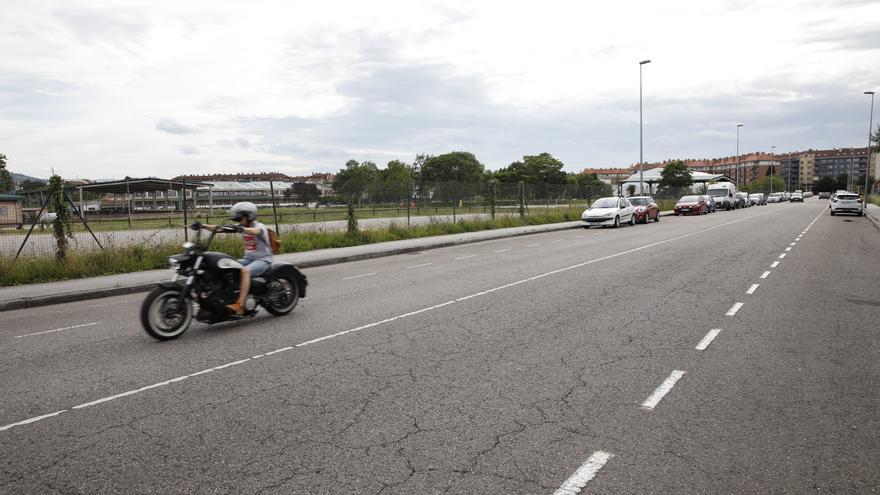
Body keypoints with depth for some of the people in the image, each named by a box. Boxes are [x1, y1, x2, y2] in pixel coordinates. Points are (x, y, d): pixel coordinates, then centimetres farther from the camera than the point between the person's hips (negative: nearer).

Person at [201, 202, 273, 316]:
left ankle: (239, 306, -41)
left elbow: (255, 231, -37)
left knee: (245, 271, -34)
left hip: (263, 260, -8)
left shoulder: (259, 226, -11)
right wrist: (203, 226, -11)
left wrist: (241, 229, -55)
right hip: (248, 259, 8)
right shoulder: (242, 227, 9)